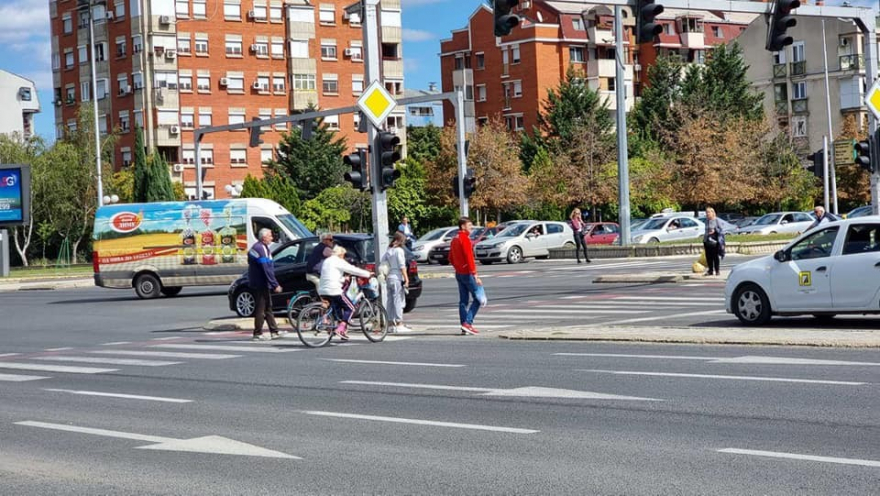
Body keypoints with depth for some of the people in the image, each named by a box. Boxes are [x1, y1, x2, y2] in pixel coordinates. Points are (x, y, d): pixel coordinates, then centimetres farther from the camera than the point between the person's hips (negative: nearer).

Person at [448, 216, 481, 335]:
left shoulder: (454, 239, 14)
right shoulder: (465, 239, -15)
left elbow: (451, 258, 20)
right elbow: (469, 258, -22)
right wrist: (475, 274, -24)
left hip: (459, 273, 9)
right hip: (467, 273, -9)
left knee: (463, 300, 10)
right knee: (478, 298, -4)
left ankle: (464, 327, 9)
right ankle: (468, 322, -12)